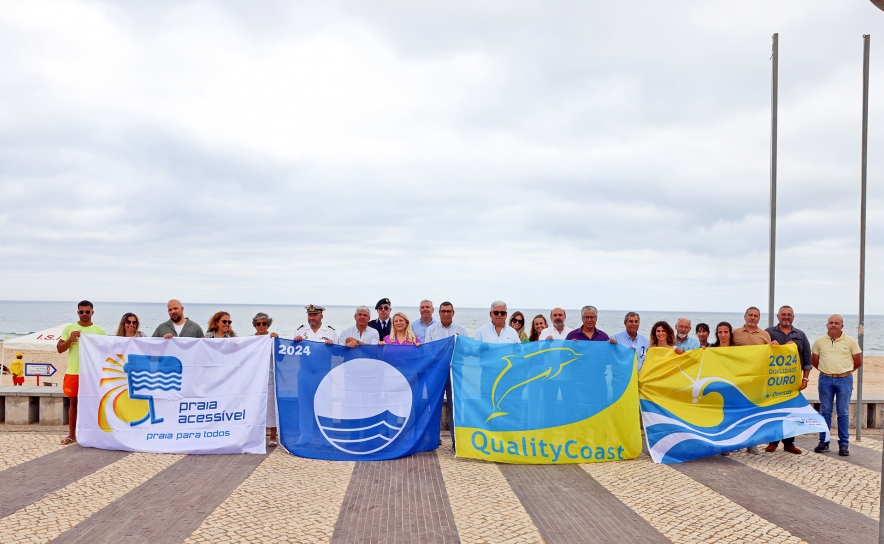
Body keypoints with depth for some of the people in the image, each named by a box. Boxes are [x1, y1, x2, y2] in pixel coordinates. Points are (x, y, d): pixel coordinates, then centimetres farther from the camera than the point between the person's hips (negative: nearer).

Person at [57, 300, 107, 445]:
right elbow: (59, 349, 3)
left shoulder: (99, 331, 2)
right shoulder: (69, 328, 5)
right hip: (72, 372, 1)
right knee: (73, 402, 9)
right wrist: (70, 339, -13)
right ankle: (71, 434, 16)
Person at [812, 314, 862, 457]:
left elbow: (858, 362, 7)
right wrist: (826, 370, 8)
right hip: (825, 380, 1)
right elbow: (814, 361, 12)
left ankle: (844, 444, 8)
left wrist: (845, 371, 8)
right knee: (825, 412, 5)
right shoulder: (819, 341, 4)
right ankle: (823, 442, 12)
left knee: (843, 413, 2)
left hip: (845, 380, -1)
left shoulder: (850, 341, 1)